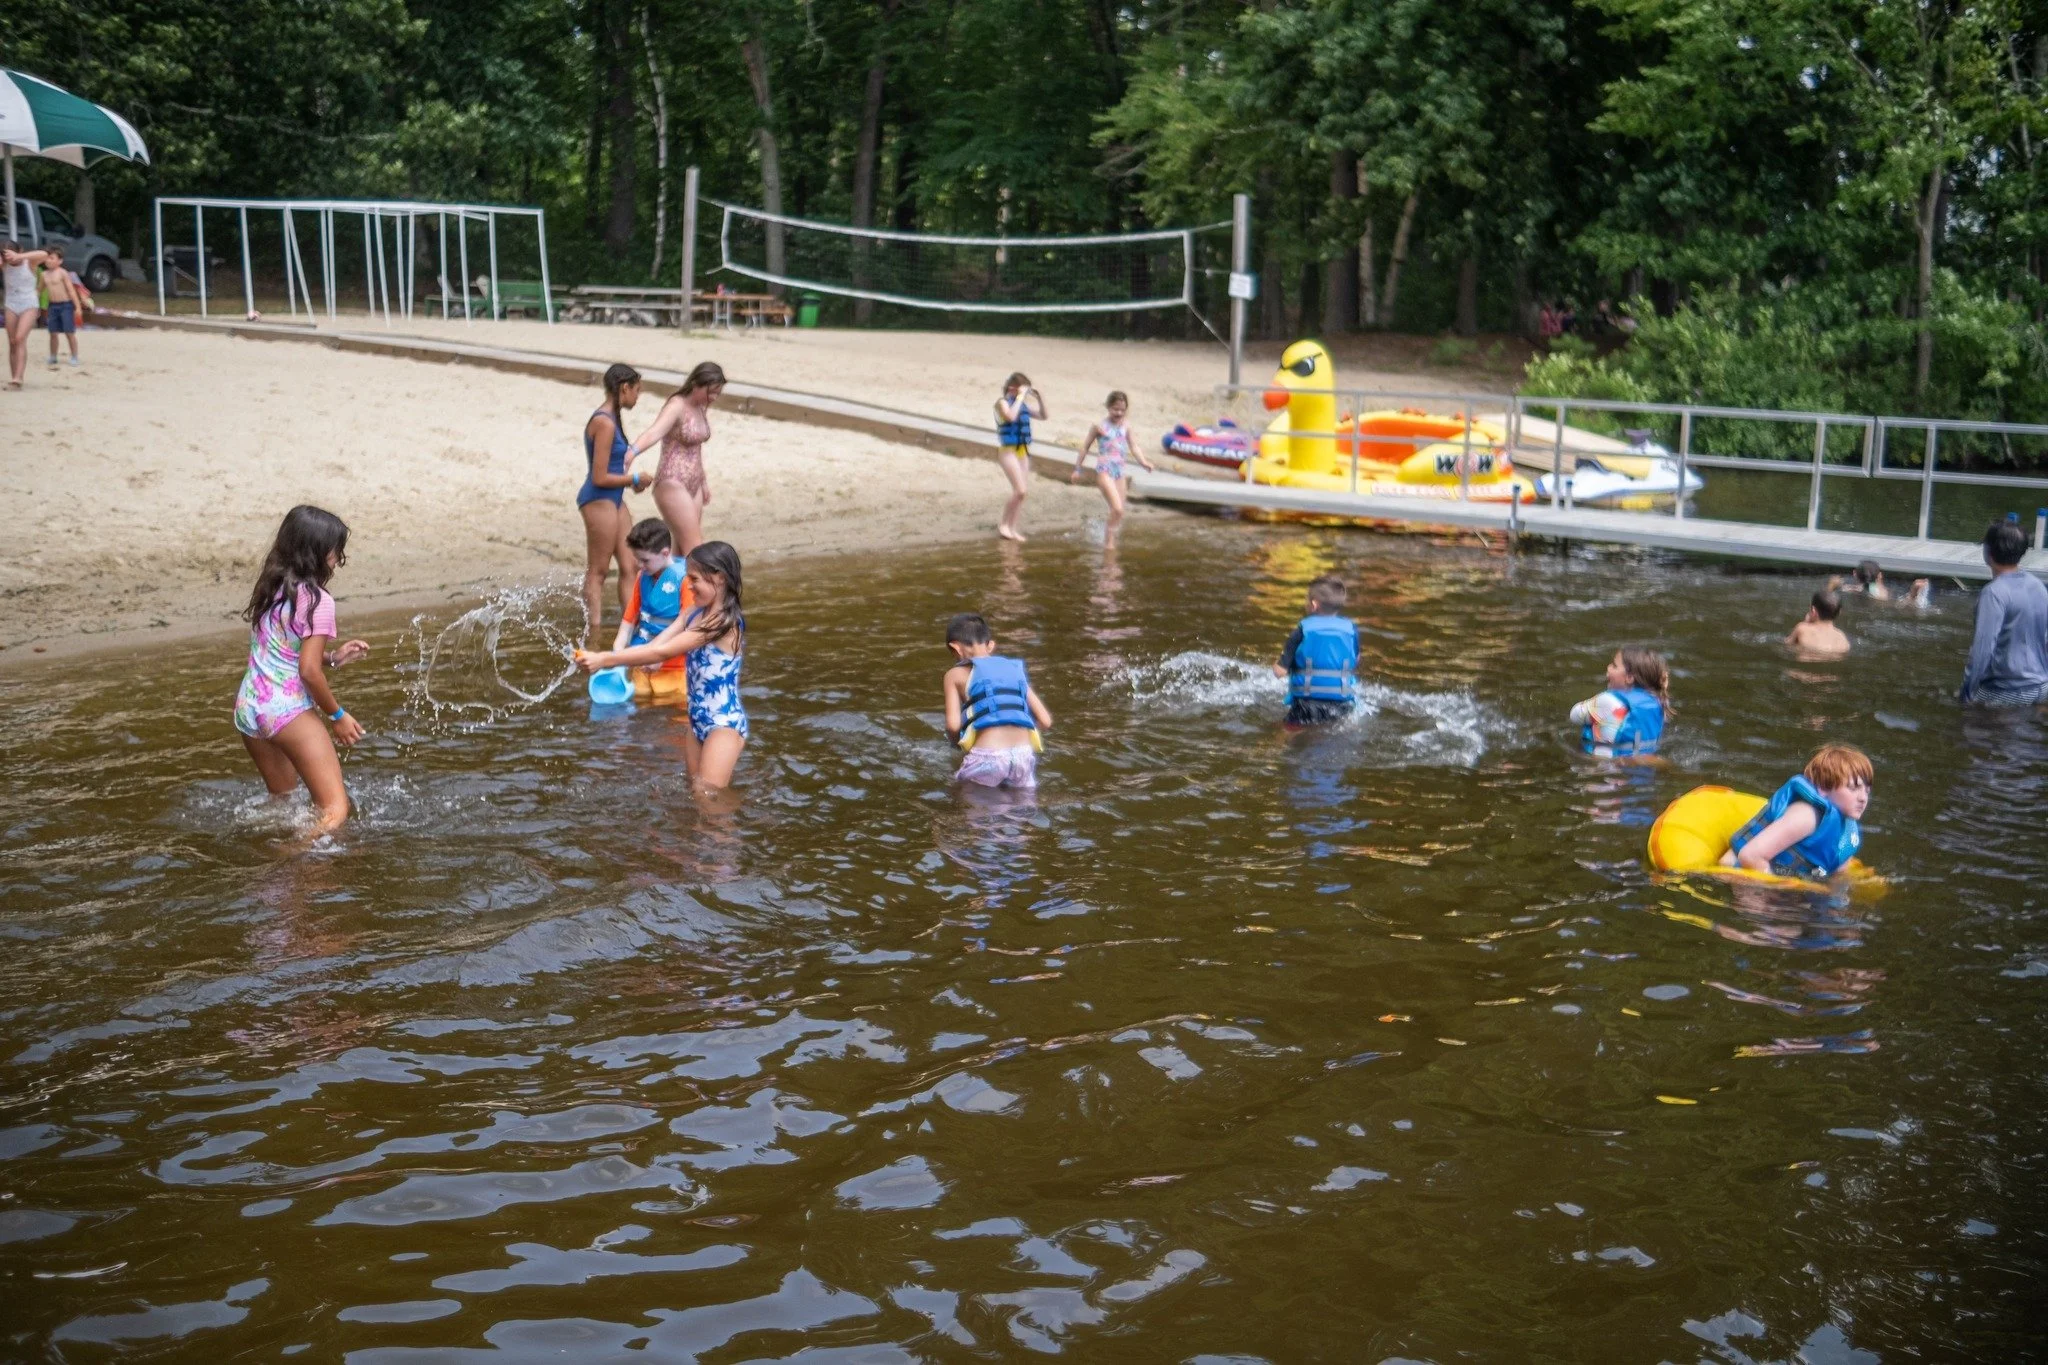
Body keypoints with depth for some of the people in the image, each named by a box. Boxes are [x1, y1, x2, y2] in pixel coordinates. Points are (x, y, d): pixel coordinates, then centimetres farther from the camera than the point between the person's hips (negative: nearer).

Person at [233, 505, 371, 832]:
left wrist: (333, 658, 16)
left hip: (248, 707, 9)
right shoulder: (316, 600, -12)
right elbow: (308, 671, -15)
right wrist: (337, 715, -4)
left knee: (282, 800, 26)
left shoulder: (272, 589, 12)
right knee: (335, 809, -12)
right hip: (289, 711, -8)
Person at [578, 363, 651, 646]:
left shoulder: (611, 419, 10)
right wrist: (634, 479, -9)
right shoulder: (605, 423, -19)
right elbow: (599, 478, -21)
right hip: (599, 501, -9)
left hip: (614, 500, 9)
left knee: (629, 566, 11)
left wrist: (631, 479, 5)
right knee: (597, 572, -1)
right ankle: (594, 639, 7)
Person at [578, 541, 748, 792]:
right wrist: (603, 658, -16)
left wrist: (604, 659, -23)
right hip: (698, 721, 9)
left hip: (725, 724, -9)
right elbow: (653, 646, -1)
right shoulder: (692, 615, 7)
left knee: (707, 798, -7)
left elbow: (661, 653, -23)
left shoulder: (724, 622, -21)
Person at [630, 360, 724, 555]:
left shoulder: (703, 409, 10)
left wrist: (703, 481, 29)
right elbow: (654, 432, -33)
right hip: (672, 484, -9)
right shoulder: (677, 406, -15)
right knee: (694, 550, -12)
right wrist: (631, 453, -52)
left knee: (684, 550, 10)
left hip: (693, 486, 9)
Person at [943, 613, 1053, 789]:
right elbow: (1045, 721, 16)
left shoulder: (956, 674, 10)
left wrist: (957, 742, 20)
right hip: (1024, 754, 4)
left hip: (988, 756, -4)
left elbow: (953, 725, -2)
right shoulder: (1015, 669, 22)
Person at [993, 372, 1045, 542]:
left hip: (1023, 451, 7)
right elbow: (1011, 416, -28)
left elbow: (1042, 416, 16)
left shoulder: (1024, 404, 11)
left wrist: (1040, 399, 3)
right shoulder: (1003, 402, -8)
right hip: (1008, 450, -7)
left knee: (1021, 491, 5)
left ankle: (1011, 528, 12)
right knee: (1020, 490, -14)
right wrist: (1020, 397, -21)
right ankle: (1003, 524, 0)